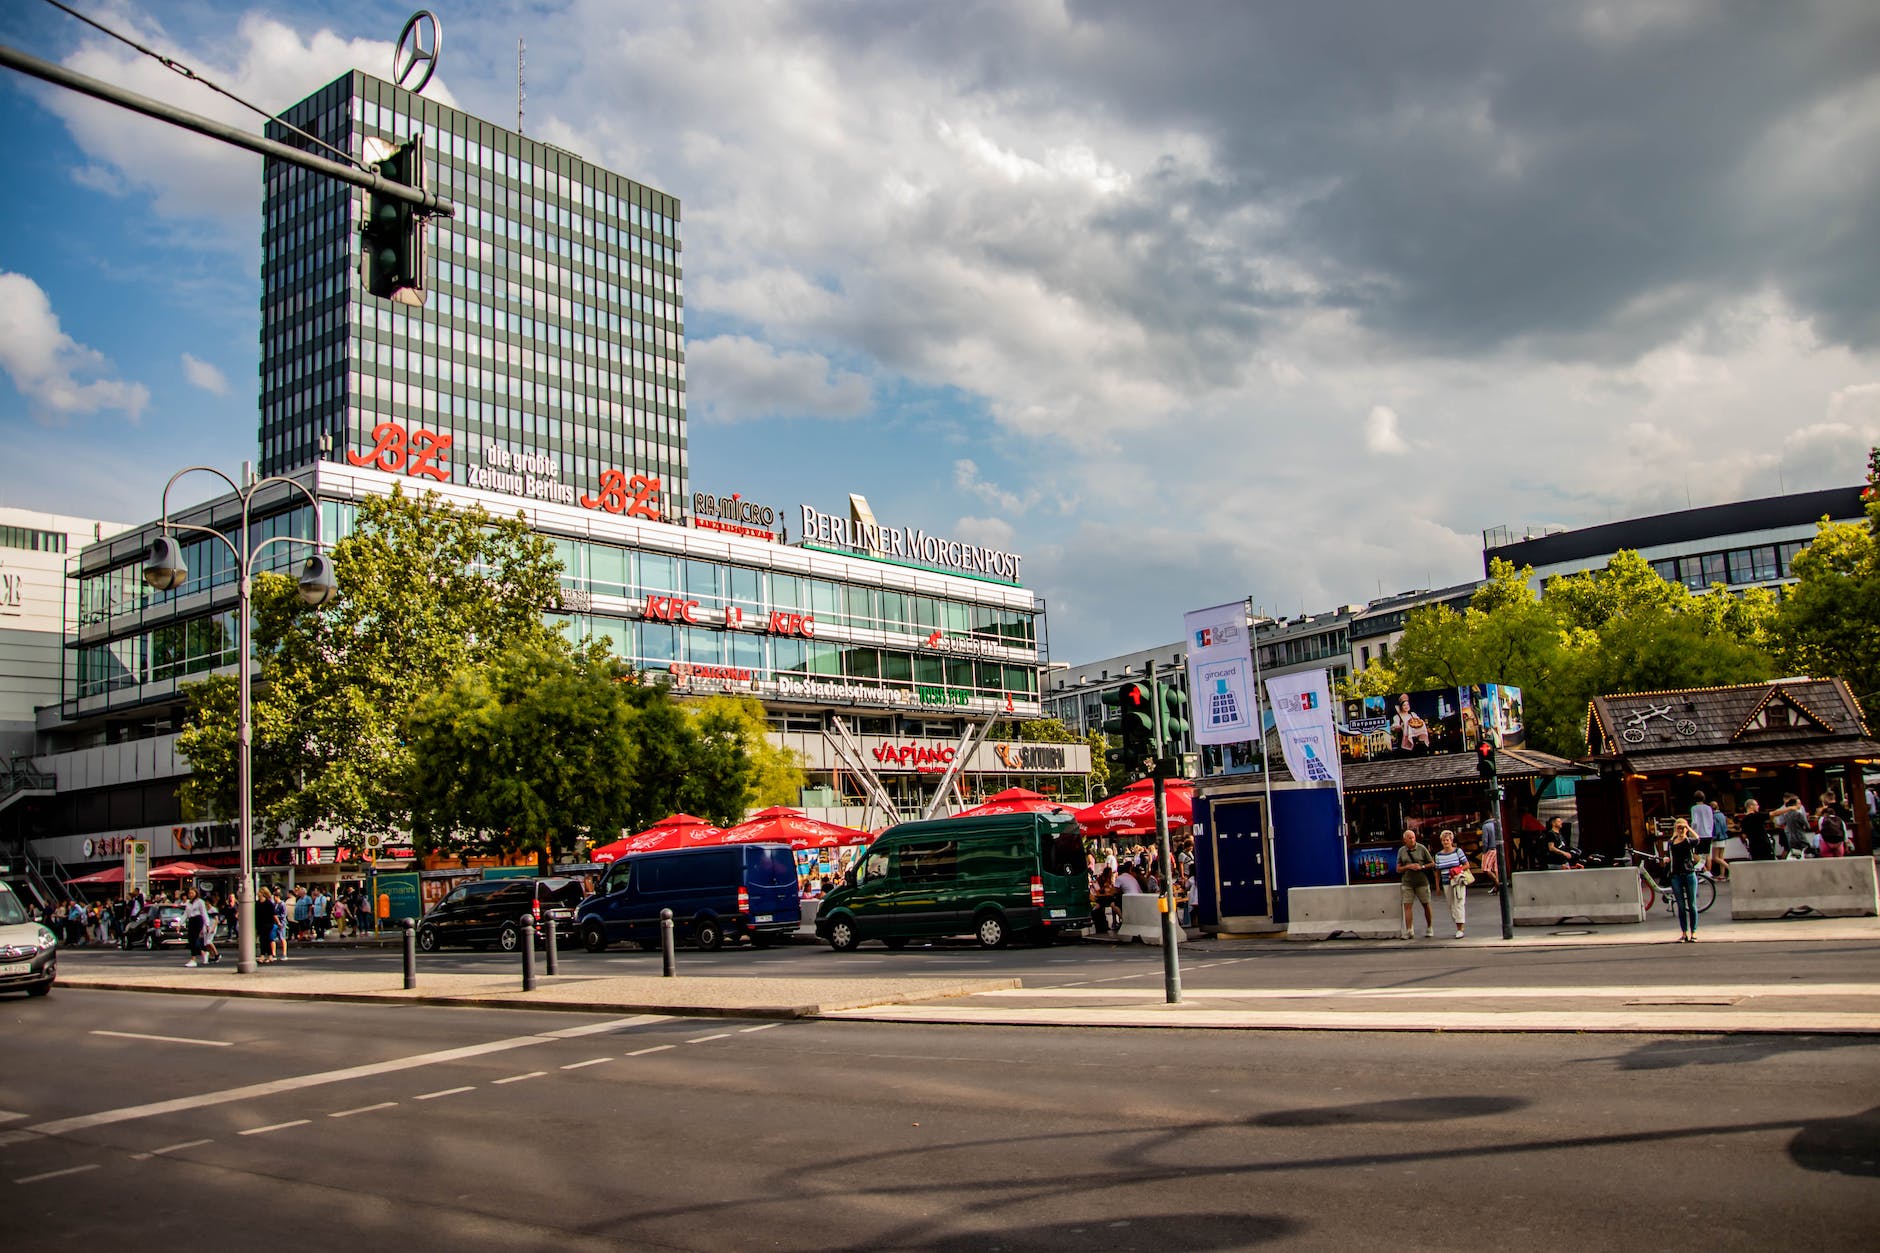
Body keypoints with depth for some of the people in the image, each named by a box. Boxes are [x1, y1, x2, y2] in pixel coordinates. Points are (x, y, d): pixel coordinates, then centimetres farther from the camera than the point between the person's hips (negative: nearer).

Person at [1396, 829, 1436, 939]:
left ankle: (1429, 928, 21)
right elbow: (1398, 869, 6)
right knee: (1407, 906, -6)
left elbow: (1432, 864, 4)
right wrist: (1408, 867, -11)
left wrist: (1421, 867, -12)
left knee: (1426, 905, 6)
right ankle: (1409, 931, -6)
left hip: (1422, 882, -1)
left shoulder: (1421, 849, -1)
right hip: (1407, 883, 1)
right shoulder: (1401, 851, 5)